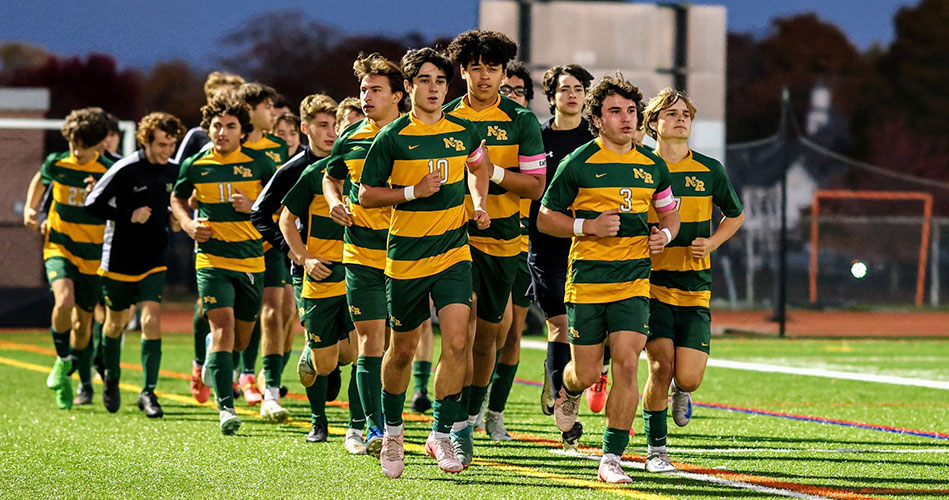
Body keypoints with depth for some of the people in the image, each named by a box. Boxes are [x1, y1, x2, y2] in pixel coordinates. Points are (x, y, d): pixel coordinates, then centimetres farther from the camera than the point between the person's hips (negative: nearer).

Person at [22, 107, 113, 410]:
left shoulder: (108, 172, -9)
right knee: (64, 300, -28)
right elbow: (40, 181, 19)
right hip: (59, 246, -1)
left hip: (92, 255, 1)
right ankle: (62, 360, -3)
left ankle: (68, 375, 33)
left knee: (83, 322, 9)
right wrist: (30, 208, 6)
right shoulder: (56, 164, -4)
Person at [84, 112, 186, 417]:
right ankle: (111, 381, 36)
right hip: (119, 259, -2)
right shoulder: (125, 170, -14)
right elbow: (93, 205, -13)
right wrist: (129, 217, -19)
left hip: (153, 259, 2)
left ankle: (148, 392, -10)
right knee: (116, 322, 13)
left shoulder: (174, 172, 2)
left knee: (151, 320, -13)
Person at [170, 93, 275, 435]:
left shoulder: (258, 163, 0)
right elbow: (177, 199, 19)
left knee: (241, 339, 11)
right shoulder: (195, 166, 1)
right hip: (212, 258, -2)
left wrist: (254, 207, -10)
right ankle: (226, 407, -22)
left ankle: (214, 364, 47)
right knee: (223, 327, -19)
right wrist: (188, 224, 0)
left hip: (251, 260, 2)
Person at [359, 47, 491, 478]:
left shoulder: (463, 131, 3)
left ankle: (441, 435, -4)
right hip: (406, 256, -2)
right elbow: (366, 194, -3)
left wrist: (479, 202, 10)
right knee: (403, 349, 10)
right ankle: (392, 430, 32)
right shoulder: (392, 137, -7)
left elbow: (477, 165, 26)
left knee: (456, 342, -14)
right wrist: (414, 191, -16)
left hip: (453, 252, 2)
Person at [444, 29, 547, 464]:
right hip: (454, 231, -2)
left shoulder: (521, 121, 3)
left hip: (501, 238, 2)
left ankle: (471, 416, 29)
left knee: (486, 334, 10)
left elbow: (535, 185, -1)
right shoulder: (445, 119, 3)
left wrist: (493, 171, -15)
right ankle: (459, 428, -20)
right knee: (463, 316, -21)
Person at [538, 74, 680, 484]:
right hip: (586, 281, -2)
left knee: (626, 364, -12)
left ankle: (611, 458, -6)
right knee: (586, 373, 3)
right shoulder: (577, 164, -3)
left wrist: (664, 234, 1)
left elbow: (669, 213, 23)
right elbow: (545, 218, 2)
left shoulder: (653, 166, 8)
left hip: (633, 281, 2)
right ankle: (569, 390, 42)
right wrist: (589, 226, -13)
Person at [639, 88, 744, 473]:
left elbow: (736, 215, 19)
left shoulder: (709, 170, 5)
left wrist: (711, 243, 2)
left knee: (689, 377, -8)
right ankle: (656, 450, 4)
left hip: (694, 286, 2)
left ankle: (680, 392, 31)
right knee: (661, 364, -13)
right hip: (650, 282, -2)